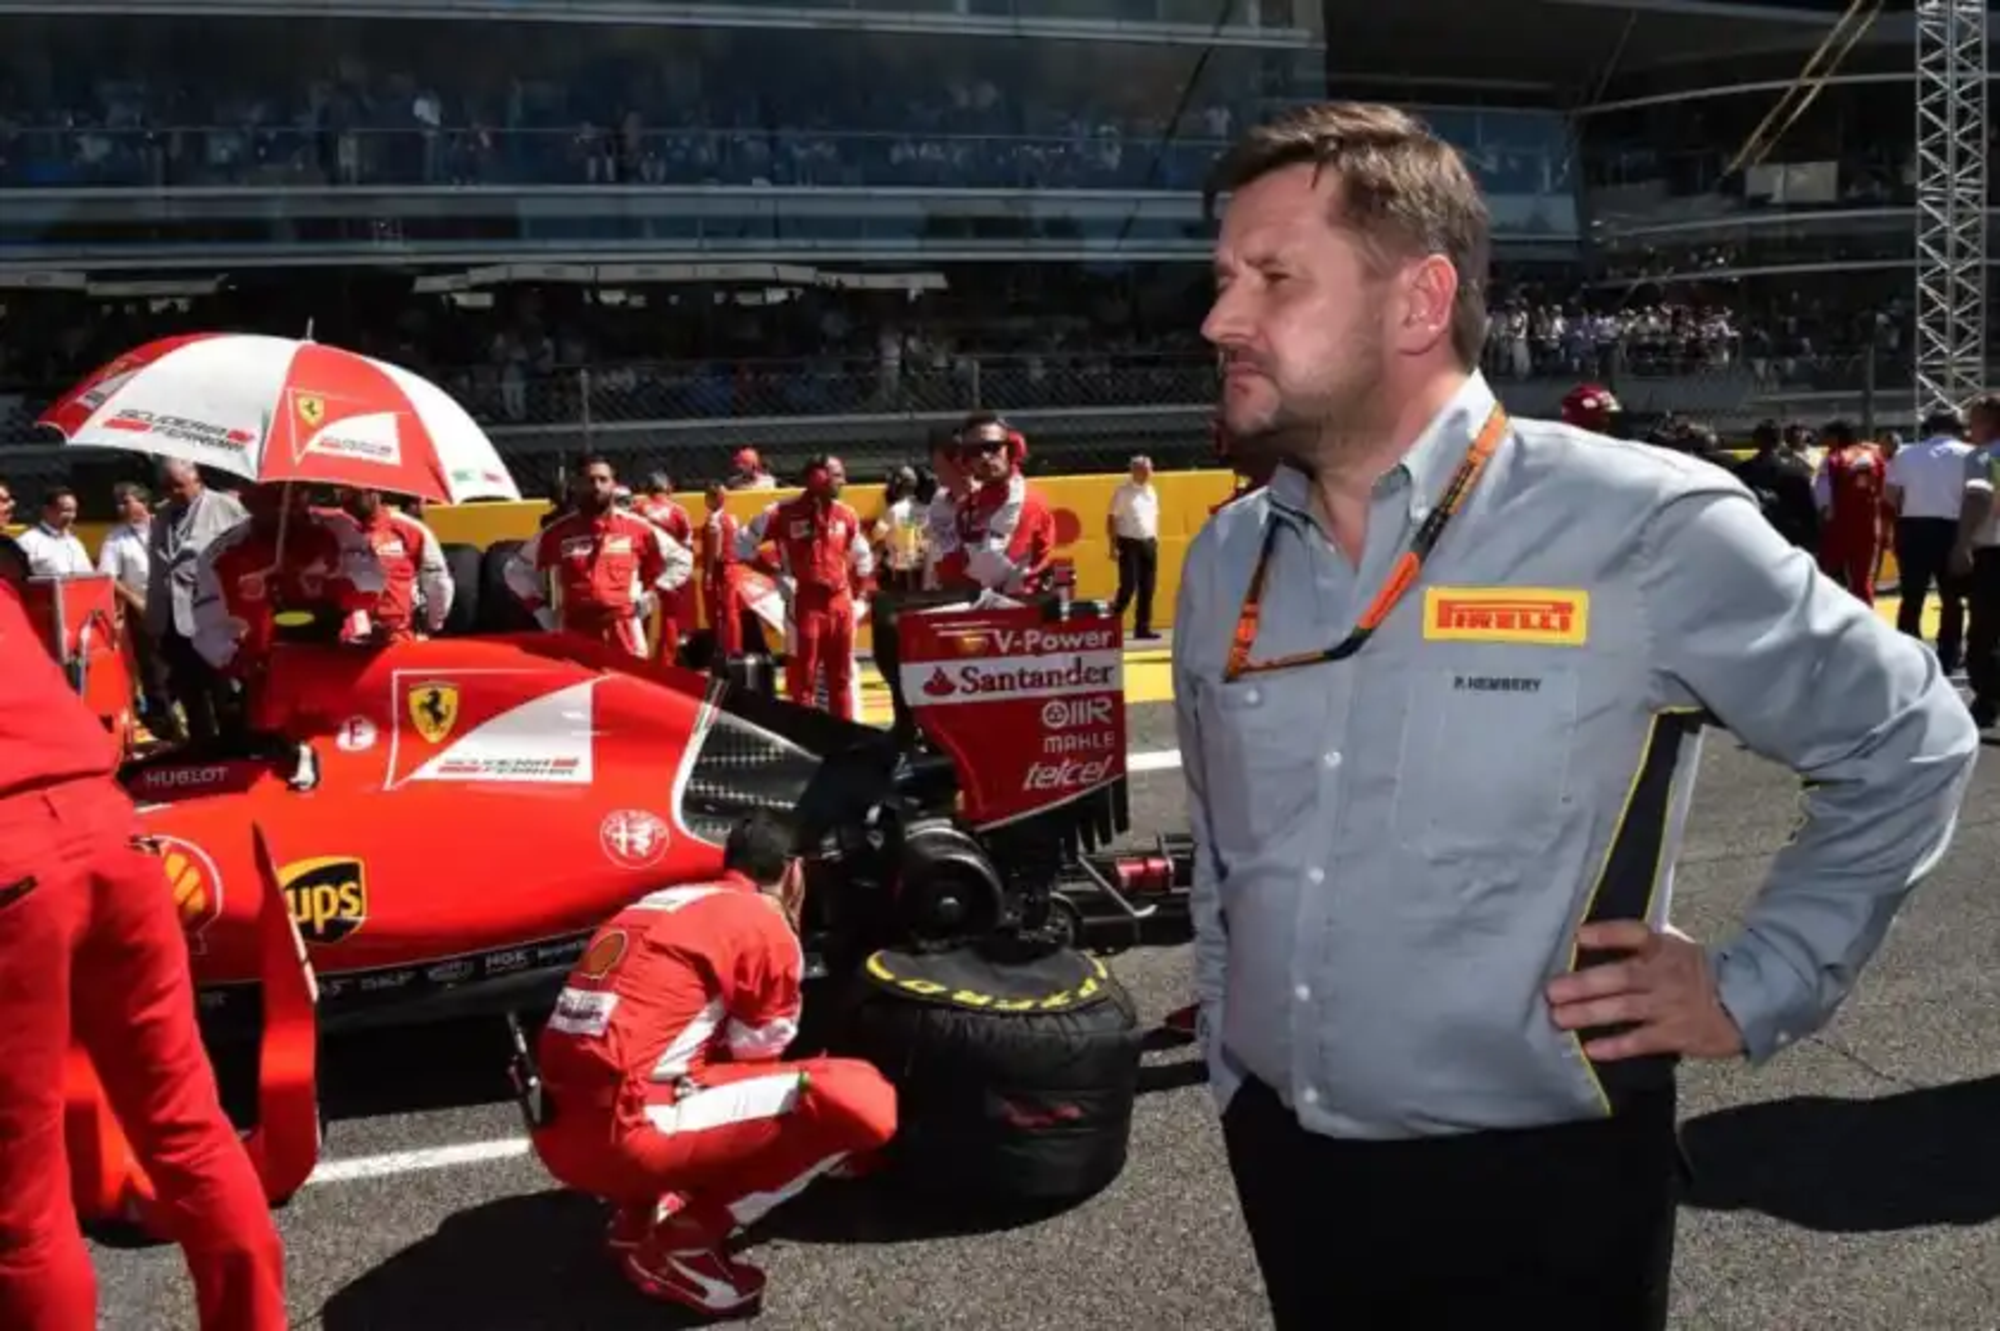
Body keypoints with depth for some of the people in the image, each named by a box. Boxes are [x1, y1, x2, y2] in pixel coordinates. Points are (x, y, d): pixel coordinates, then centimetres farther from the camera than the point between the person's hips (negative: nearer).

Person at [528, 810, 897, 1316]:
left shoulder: (657, 904, 23)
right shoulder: (765, 922, 0)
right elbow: (757, 1052, 9)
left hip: (559, 1133, 9)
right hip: (623, 1133, -9)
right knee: (864, 1100, -11)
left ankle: (639, 1207, 14)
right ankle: (682, 1242, -4)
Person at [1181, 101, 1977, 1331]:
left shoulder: (1642, 527, -15)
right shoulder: (1225, 563, 1)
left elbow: (1908, 744, -3)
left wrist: (1758, 991, -4)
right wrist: (1232, 1083, 13)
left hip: (1533, 1196, -5)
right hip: (1284, 1170, 5)